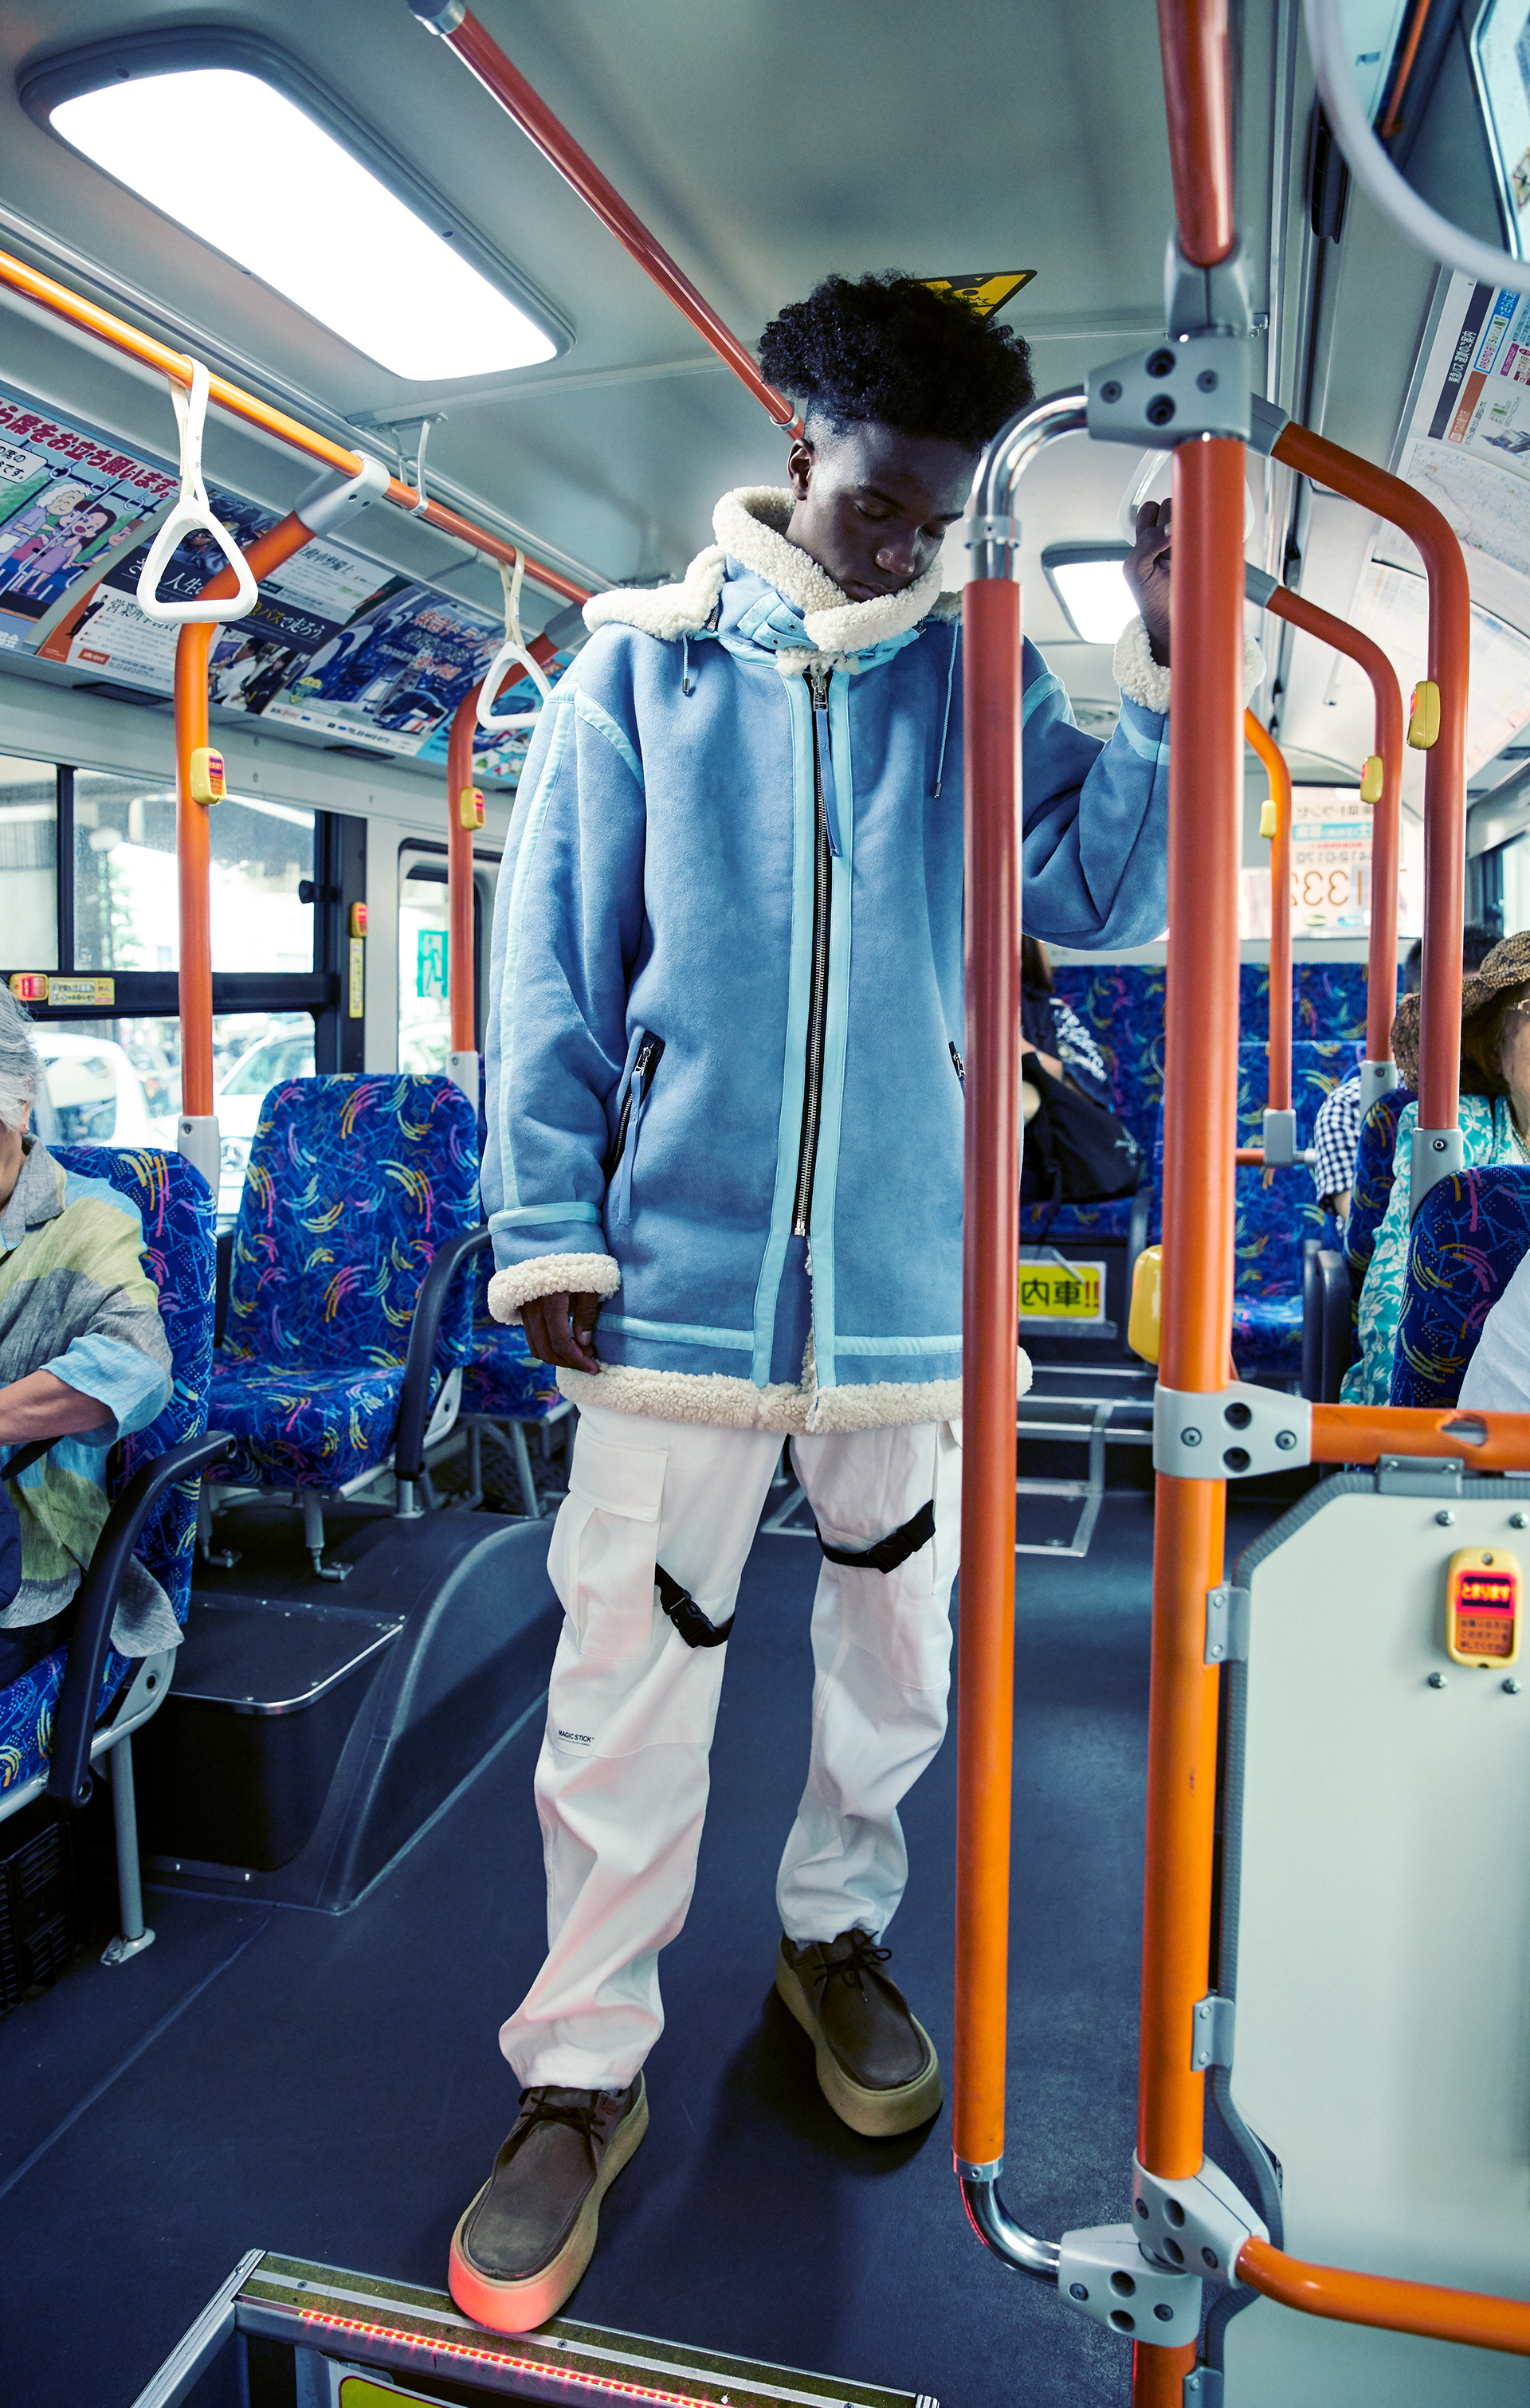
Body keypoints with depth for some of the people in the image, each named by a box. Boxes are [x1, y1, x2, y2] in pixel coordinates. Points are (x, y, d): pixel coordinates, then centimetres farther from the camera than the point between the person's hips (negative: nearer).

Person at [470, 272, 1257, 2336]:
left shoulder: (976, 675, 8)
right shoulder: (643, 661, 4)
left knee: (893, 1642, 15)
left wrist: (1166, 682, -10)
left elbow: (1104, 895, 2)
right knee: (632, 1672, 2)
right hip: (681, 1260, -2)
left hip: (908, 1265, 3)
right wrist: (551, 1221, -5)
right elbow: (555, 959, 1)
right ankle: (583, 2076, 21)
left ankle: (836, 1932, 41)